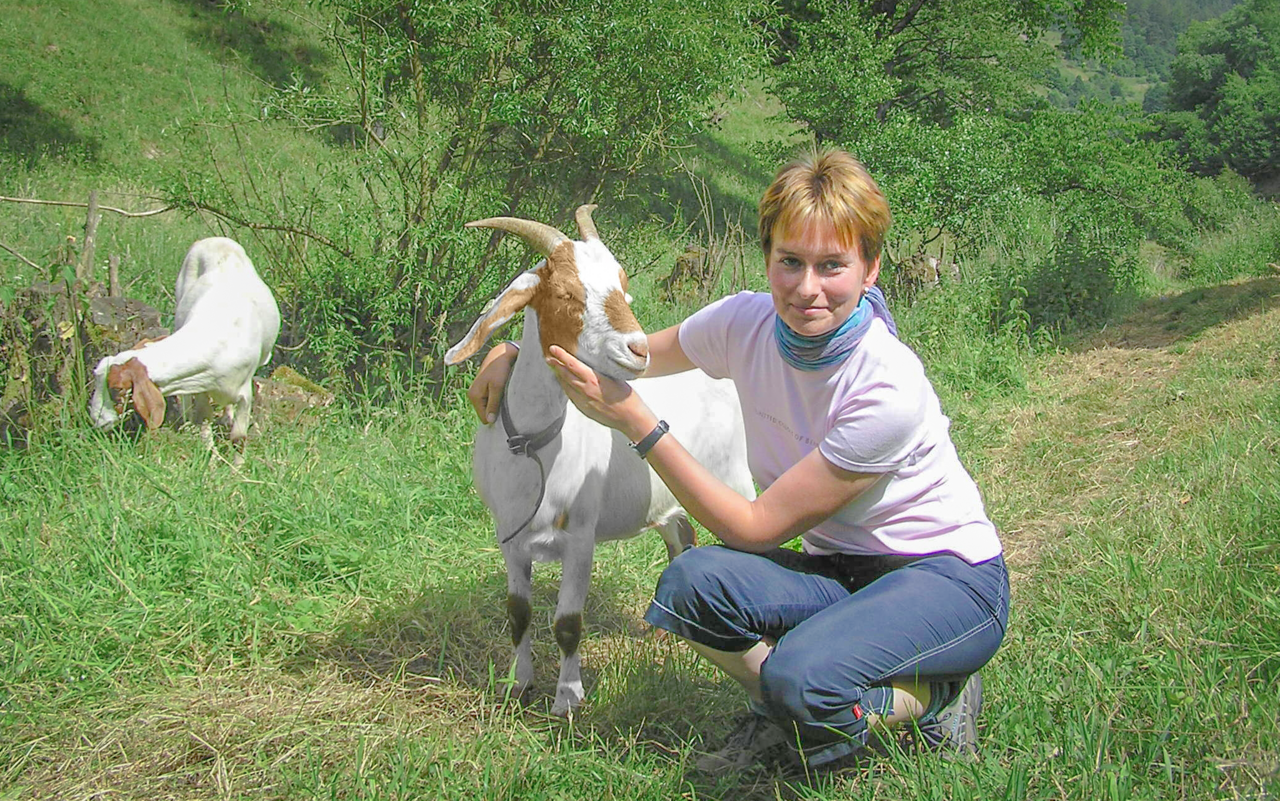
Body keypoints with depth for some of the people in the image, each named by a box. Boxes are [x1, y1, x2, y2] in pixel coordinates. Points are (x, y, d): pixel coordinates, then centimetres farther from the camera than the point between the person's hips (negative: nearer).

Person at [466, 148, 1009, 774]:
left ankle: (939, 695, -4)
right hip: (838, 569, 6)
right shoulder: (746, 323, -11)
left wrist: (635, 421, -26)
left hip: (952, 578, -5)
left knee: (802, 679, -35)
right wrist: (516, 352, -5)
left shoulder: (889, 389, -29)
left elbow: (757, 528, -24)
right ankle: (786, 711, 0)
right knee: (693, 582, -26)